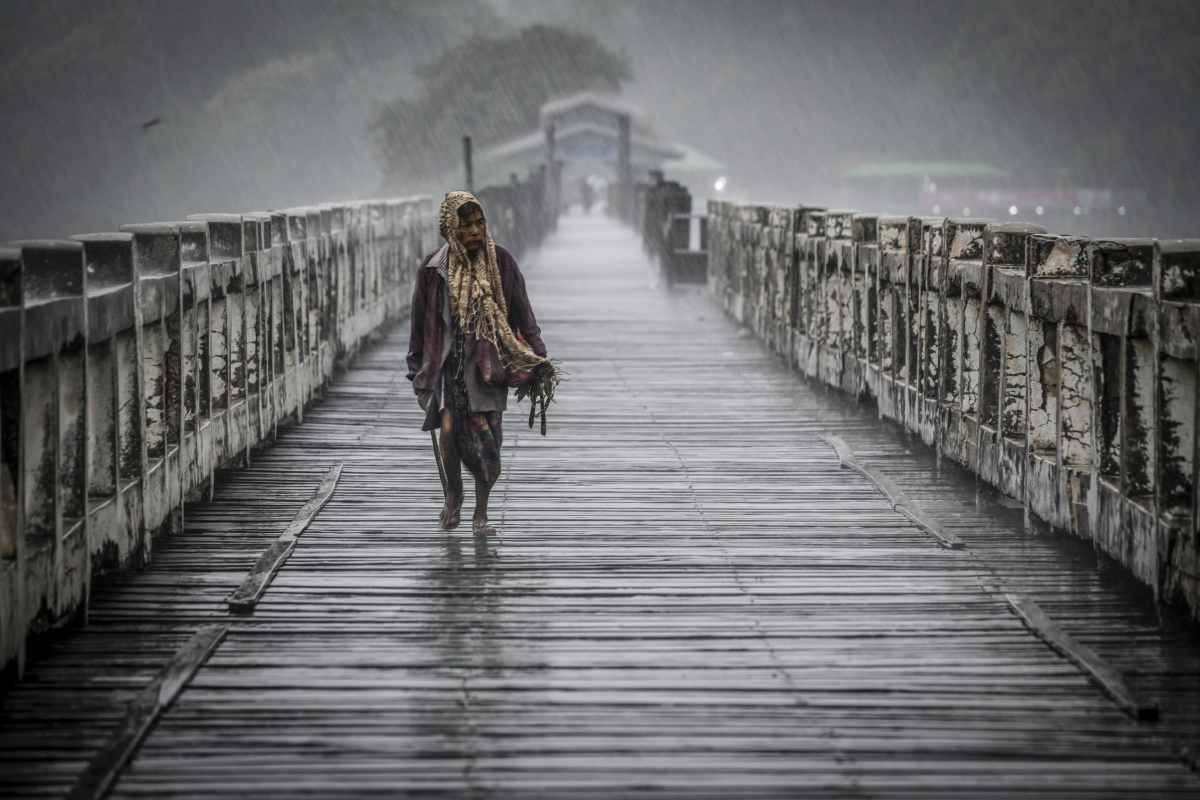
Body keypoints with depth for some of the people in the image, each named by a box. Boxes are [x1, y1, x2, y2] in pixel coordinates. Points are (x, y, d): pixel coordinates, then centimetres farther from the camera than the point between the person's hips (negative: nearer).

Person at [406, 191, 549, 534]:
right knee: (448, 426, -18)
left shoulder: (500, 261, 0)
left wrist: (538, 357, 0)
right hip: (448, 360, 0)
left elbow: (522, 312, 6)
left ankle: (481, 512, 16)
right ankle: (453, 492, 10)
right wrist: (417, 372, 12)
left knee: (487, 437, -3)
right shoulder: (434, 268, 0)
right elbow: (420, 322, 10)